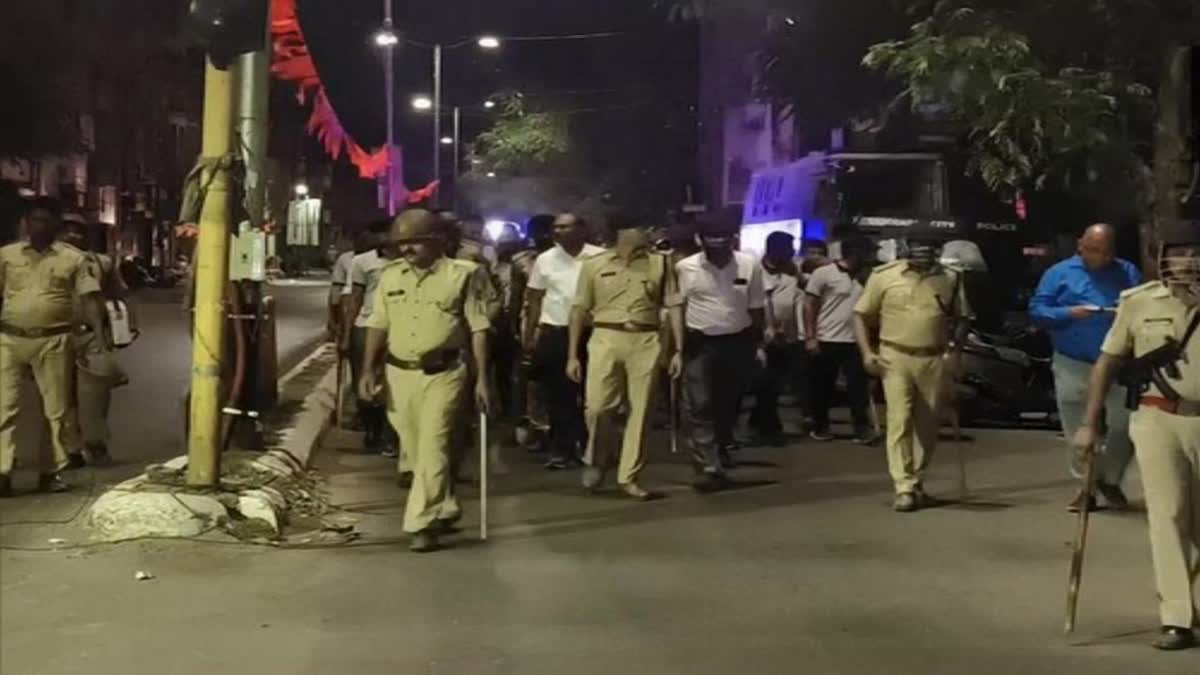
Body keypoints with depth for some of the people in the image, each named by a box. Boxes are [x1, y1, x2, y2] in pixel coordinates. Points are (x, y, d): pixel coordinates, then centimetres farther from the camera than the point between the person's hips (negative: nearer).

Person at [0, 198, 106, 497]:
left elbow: (88, 298, -1)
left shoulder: (73, 258, 3)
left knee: (56, 408, 5)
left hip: (53, 341, -1)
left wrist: (100, 336, -11)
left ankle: (53, 470, 14)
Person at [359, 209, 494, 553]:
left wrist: (482, 378, -8)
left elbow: (478, 328, -4)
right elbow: (378, 325, 10)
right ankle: (444, 510, 29)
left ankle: (423, 523, -6)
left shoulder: (463, 274, -5)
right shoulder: (390, 276, 8)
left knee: (432, 448, -10)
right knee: (415, 449, 12)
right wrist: (369, 369, 1)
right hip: (400, 373, 5)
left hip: (444, 373, -5)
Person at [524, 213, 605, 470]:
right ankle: (562, 450, 12)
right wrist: (529, 336, 4)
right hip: (553, 334, 2)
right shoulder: (545, 260, 4)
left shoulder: (599, 257, -2)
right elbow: (535, 300, 8)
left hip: (591, 333, -1)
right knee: (558, 396, 4)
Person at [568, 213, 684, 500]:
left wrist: (679, 350, -1)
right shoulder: (594, 265, 3)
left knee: (639, 411, 3)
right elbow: (579, 310, 6)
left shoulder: (660, 264, 5)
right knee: (597, 405, -10)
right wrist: (572, 355, 3)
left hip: (646, 342, 1)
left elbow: (674, 306, 6)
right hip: (606, 339, -1)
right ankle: (595, 458, 18)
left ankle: (629, 477, 13)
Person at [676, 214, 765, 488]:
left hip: (738, 342, 1)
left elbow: (755, 308, 4)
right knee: (700, 407, -6)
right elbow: (677, 309, -1)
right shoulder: (685, 268, -6)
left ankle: (721, 448, 36)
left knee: (730, 403, 14)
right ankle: (709, 466, -5)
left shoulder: (749, 265, -4)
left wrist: (757, 344, 5)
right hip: (699, 344, -1)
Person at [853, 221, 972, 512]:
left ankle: (916, 482, 24)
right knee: (899, 421, -10)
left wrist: (954, 347, -4)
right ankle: (904, 488, -10)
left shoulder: (950, 279, 4)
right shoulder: (884, 275, -1)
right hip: (895, 358, -2)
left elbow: (962, 318, 12)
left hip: (934, 360, 3)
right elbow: (861, 315, 4)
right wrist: (867, 351, -7)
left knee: (928, 425, 9)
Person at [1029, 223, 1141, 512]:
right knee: (1078, 430, 4)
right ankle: (1088, 483, 18)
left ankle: (1110, 480, 24)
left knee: (1123, 425, 3)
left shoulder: (1128, 273, 9)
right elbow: (1037, 310, -3)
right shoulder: (1060, 273, 3)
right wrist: (1069, 313, -19)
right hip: (1074, 365, -1)